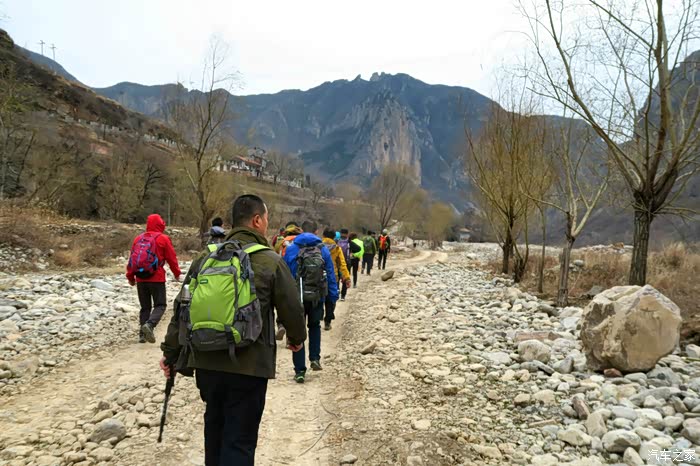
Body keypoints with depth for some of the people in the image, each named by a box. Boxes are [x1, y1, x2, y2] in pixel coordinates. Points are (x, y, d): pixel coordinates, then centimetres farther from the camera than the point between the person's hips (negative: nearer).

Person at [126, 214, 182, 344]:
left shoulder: (138, 238, 9)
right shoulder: (163, 238, -4)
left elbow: (132, 258, 11)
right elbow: (171, 258, -1)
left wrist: (130, 276, 20)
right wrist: (177, 273, 13)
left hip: (140, 278, 5)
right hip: (156, 278, -5)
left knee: (145, 307, 15)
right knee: (160, 305, 3)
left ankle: (142, 334, 10)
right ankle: (149, 324, -22)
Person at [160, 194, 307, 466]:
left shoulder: (207, 257, 4)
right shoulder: (271, 261, -8)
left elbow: (182, 307, 6)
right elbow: (291, 309, -3)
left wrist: (171, 352, 16)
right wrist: (297, 338, 18)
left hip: (206, 362, 5)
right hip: (249, 365, -5)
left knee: (215, 425, 24)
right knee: (240, 439, 4)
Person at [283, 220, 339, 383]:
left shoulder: (291, 249, -4)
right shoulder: (323, 250, -1)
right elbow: (331, 275, 2)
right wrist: (334, 296, 9)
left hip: (297, 297, -1)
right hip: (318, 297, 2)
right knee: (315, 326, 26)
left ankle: (299, 371, 7)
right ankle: (315, 358, 14)